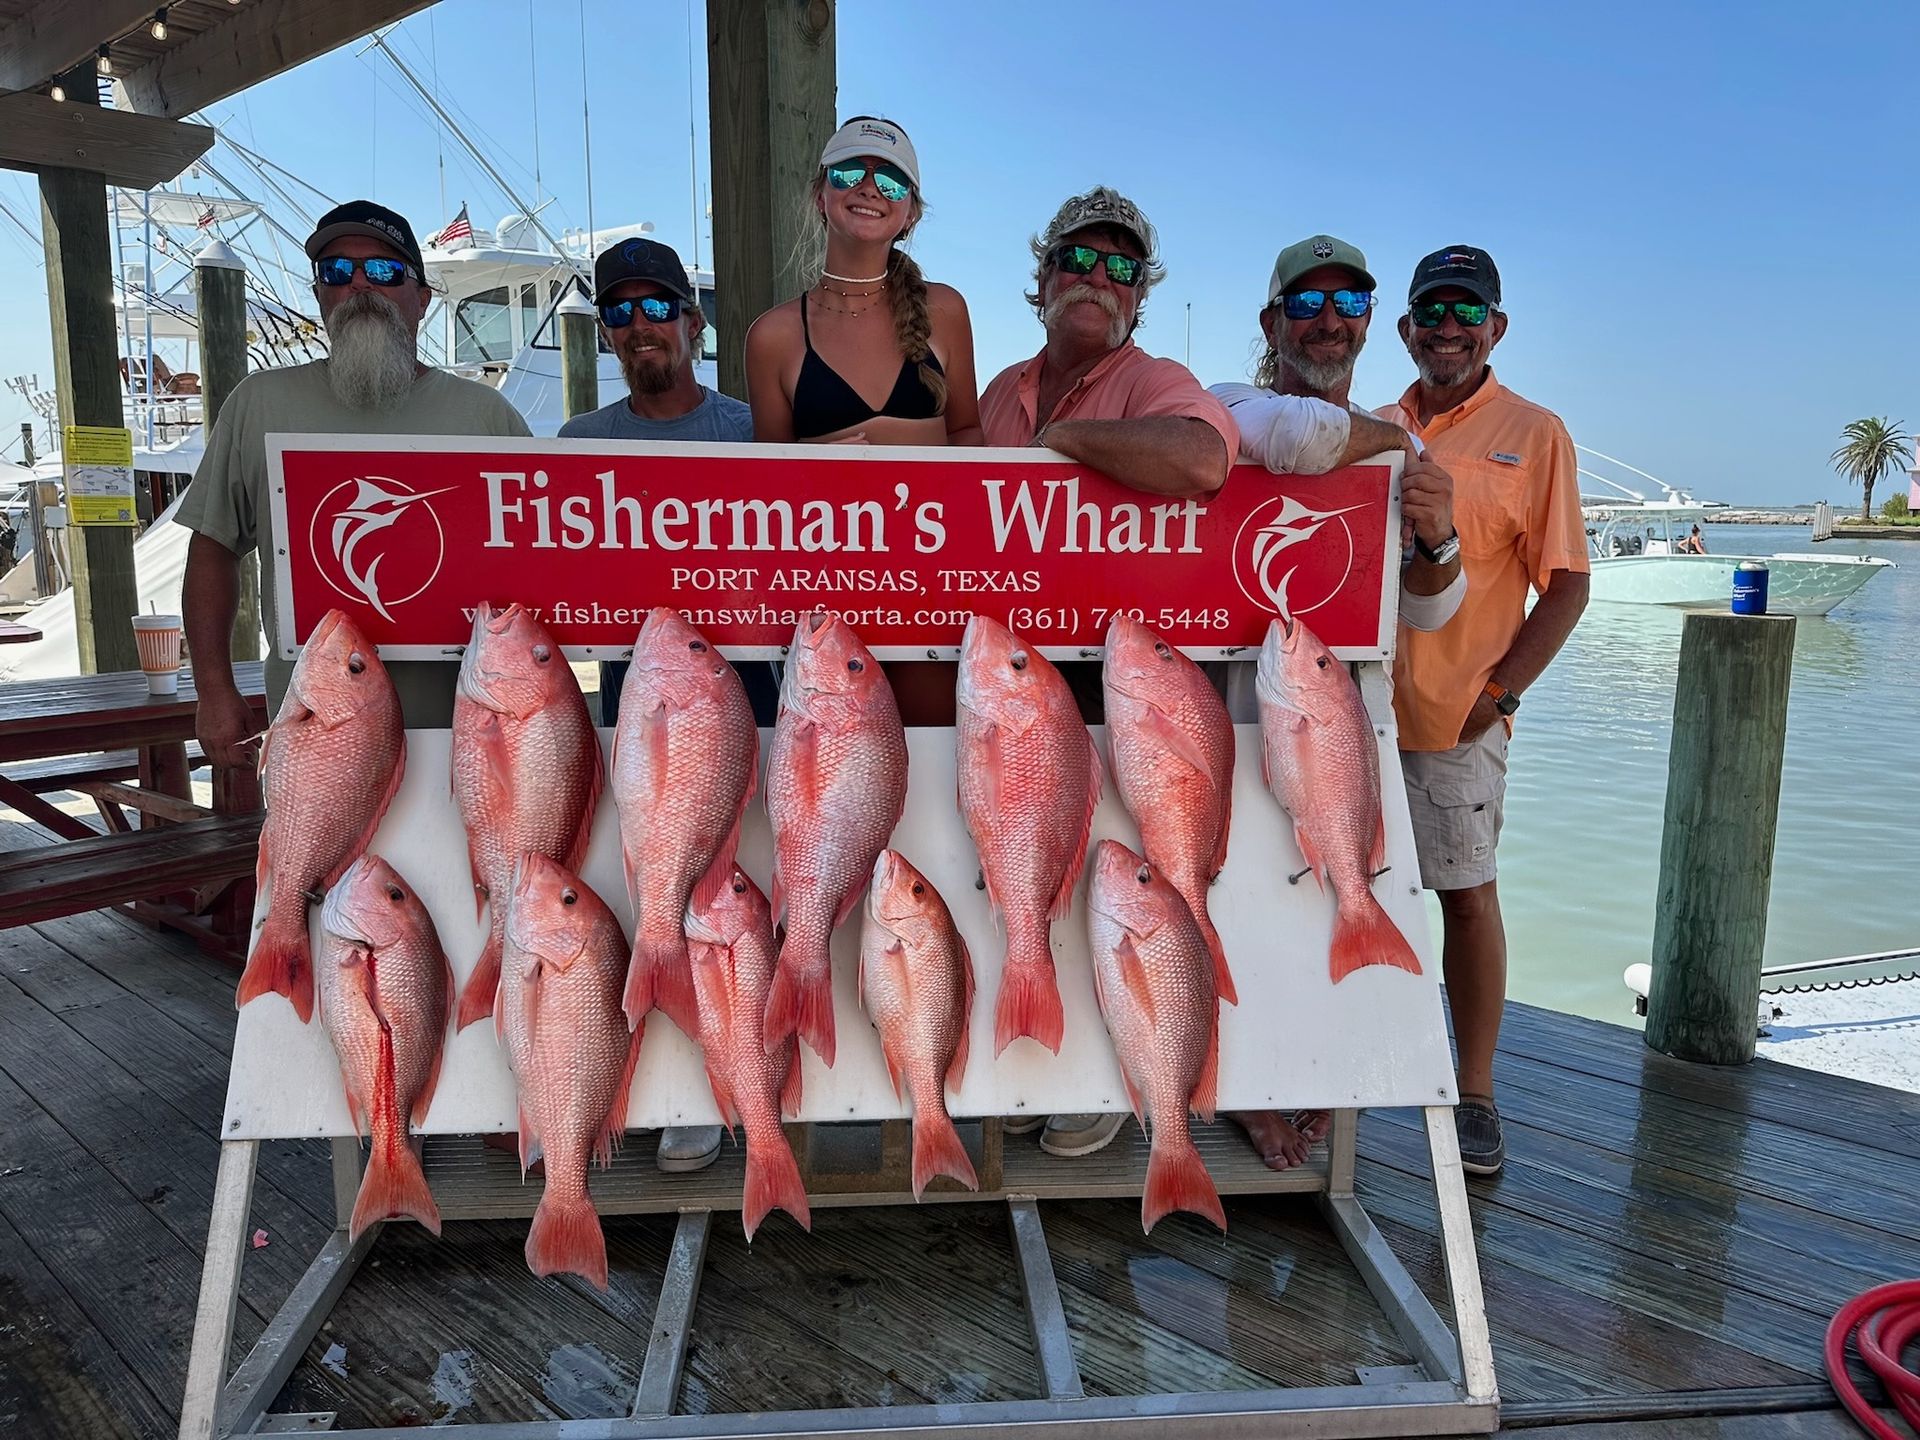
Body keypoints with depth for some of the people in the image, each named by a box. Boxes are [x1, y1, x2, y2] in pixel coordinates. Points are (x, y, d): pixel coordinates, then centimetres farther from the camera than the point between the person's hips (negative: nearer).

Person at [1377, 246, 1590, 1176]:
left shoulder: (1532, 433, 1)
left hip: (1454, 715, -4)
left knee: (1466, 894, 2)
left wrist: (1499, 691, -10)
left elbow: (1566, 584, -2)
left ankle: (1474, 1093, 17)